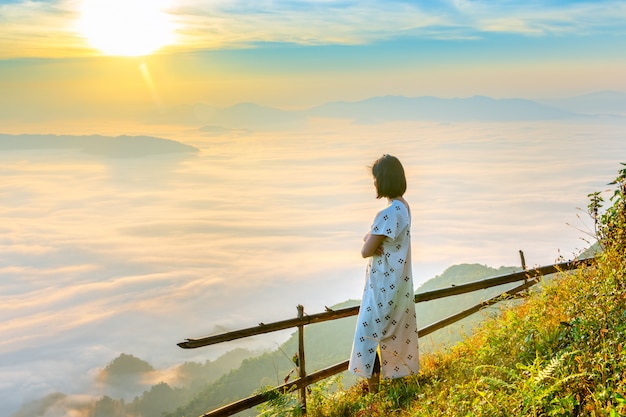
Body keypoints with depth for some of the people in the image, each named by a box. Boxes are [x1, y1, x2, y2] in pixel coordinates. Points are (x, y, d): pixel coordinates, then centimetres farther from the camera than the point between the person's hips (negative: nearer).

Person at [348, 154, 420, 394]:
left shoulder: (388, 214, -25)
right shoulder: (403, 207, 5)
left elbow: (365, 251, -19)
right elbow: (369, 240, 12)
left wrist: (370, 243, -1)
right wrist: (371, 240, -8)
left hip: (384, 284, -9)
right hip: (398, 280, 9)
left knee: (369, 333, 0)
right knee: (397, 332, 19)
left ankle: (373, 387, 7)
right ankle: (400, 374, 31)